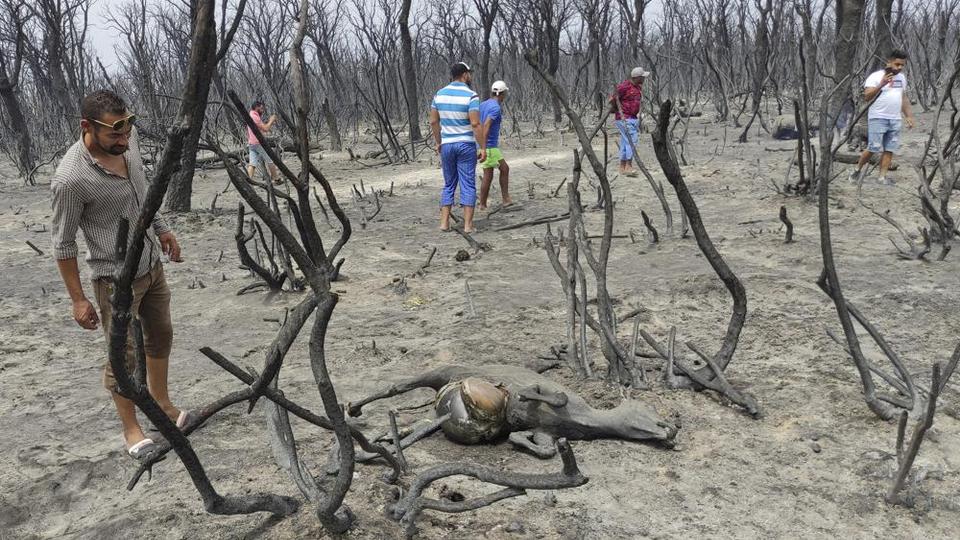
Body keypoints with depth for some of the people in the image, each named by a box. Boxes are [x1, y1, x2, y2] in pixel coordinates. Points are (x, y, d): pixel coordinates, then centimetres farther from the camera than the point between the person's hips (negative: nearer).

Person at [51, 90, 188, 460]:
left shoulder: (127, 138, -8)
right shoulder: (70, 179, -27)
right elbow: (63, 243, -16)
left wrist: (160, 228, 16)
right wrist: (78, 299, -12)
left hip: (152, 263, 7)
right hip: (117, 278, -7)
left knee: (160, 336, 20)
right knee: (123, 356, 5)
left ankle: (161, 402, 40)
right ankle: (130, 428, 23)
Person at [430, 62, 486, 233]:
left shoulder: (440, 94, 4)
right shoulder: (471, 96, -12)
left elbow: (433, 121, 7)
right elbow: (475, 124, -18)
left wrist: (438, 142, 17)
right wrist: (483, 147, -12)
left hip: (446, 145, 4)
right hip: (466, 144, -4)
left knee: (449, 185, 14)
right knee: (468, 185, 2)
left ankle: (444, 222, 8)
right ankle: (468, 224, 0)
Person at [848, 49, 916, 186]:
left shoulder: (902, 78, 14)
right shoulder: (876, 76, -7)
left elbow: (904, 98, 22)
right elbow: (866, 97, -15)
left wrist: (909, 116, 17)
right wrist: (881, 84, -25)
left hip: (896, 120, 6)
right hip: (878, 118, -6)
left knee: (889, 150, 2)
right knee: (873, 148, -8)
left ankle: (882, 177, 5)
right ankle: (857, 170, 11)